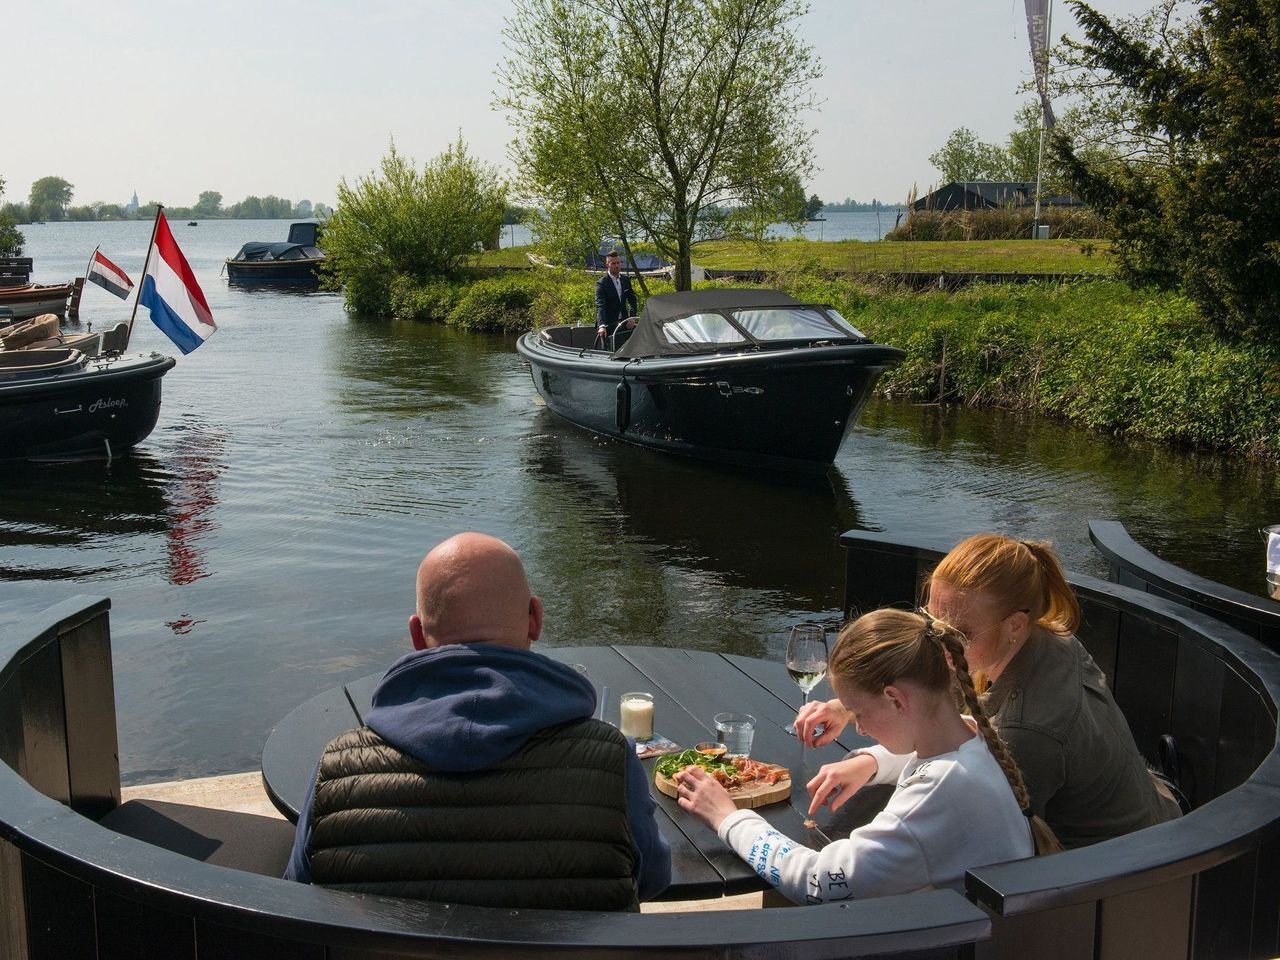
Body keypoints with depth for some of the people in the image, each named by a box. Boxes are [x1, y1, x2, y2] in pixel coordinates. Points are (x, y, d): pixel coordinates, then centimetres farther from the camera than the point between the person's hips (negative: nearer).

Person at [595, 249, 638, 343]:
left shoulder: (626, 279, 9)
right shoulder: (601, 283, -10)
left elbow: (632, 300, 14)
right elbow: (600, 306, -21)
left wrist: (632, 317, -4)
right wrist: (601, 326, -35)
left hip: (624, 323, 5)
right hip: (608, 325, -5)